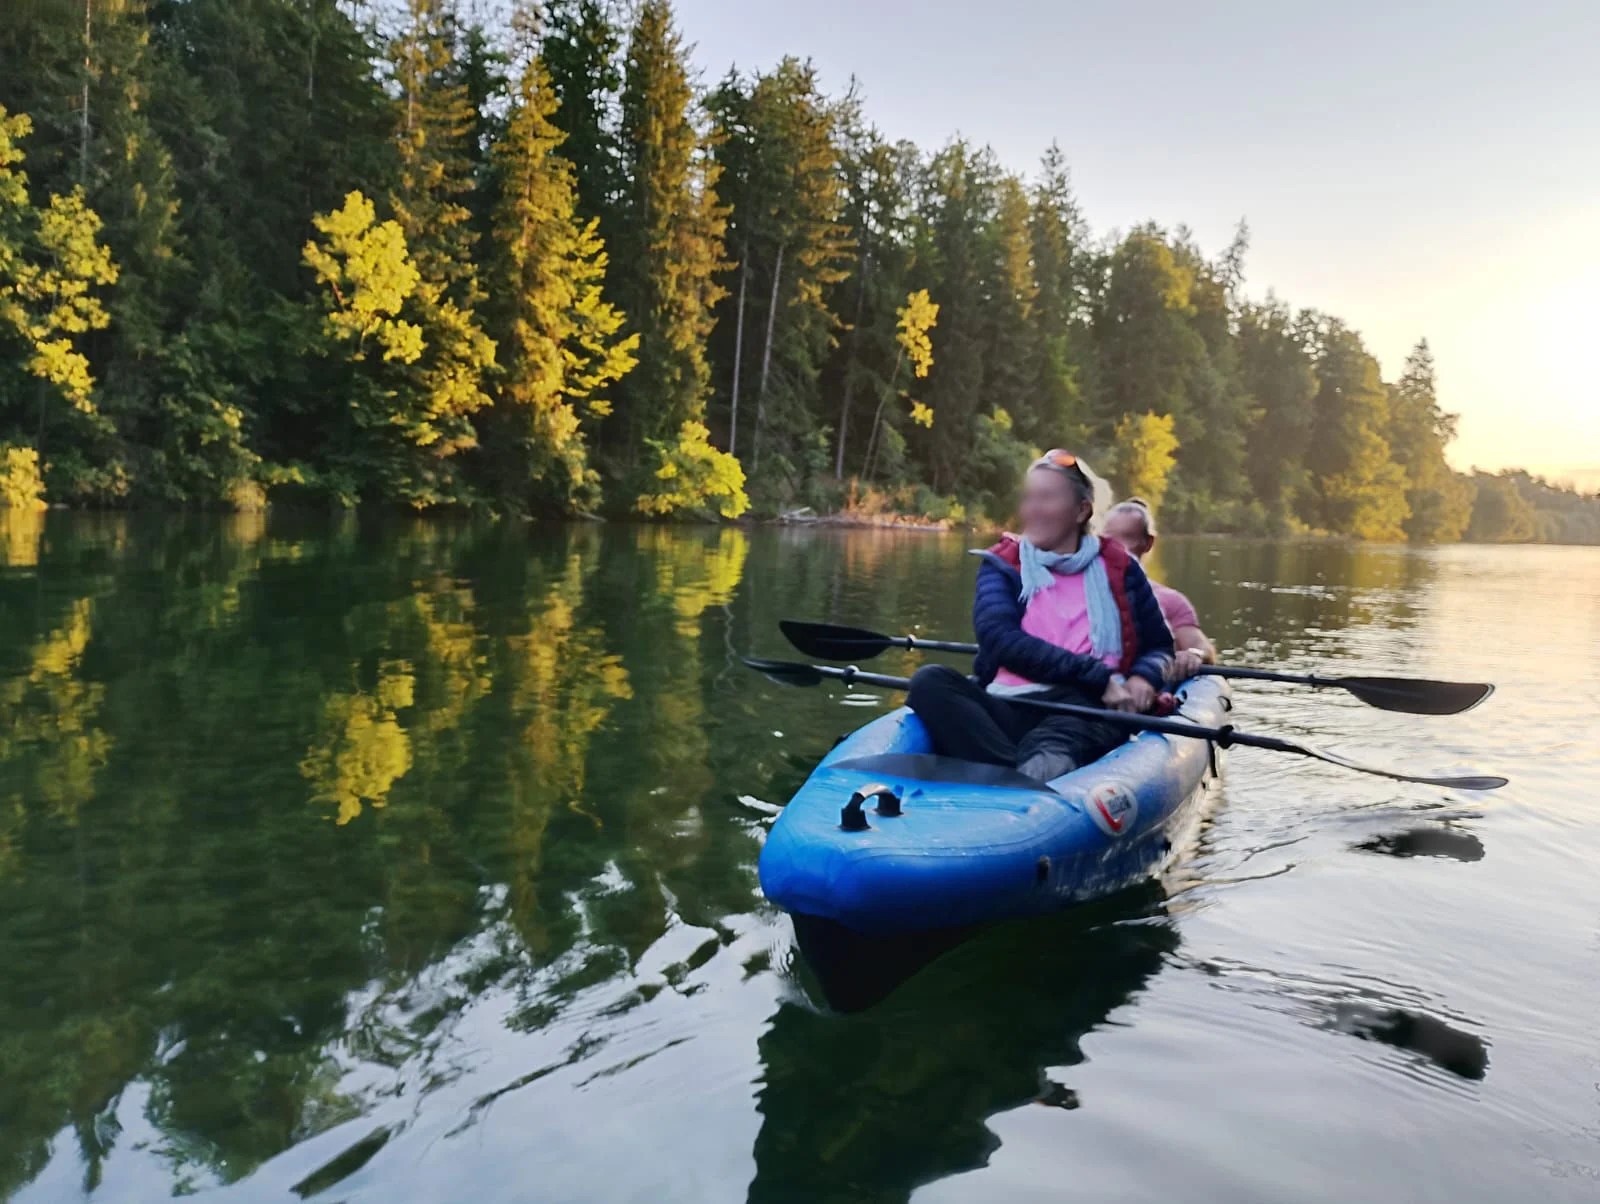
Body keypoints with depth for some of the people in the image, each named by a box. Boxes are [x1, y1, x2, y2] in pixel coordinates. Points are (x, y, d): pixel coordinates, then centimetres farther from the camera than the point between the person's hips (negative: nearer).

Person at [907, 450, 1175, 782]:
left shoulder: (1118, 568, 18)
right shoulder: (1002, 565, 15)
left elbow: (1159, 646, 25)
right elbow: (1002, 640, -3)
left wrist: (1143, 678, -1)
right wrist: (1098, 676, -11)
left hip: (1087, 710, -1)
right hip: (1006, 709, 2)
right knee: (930, 681, -29)